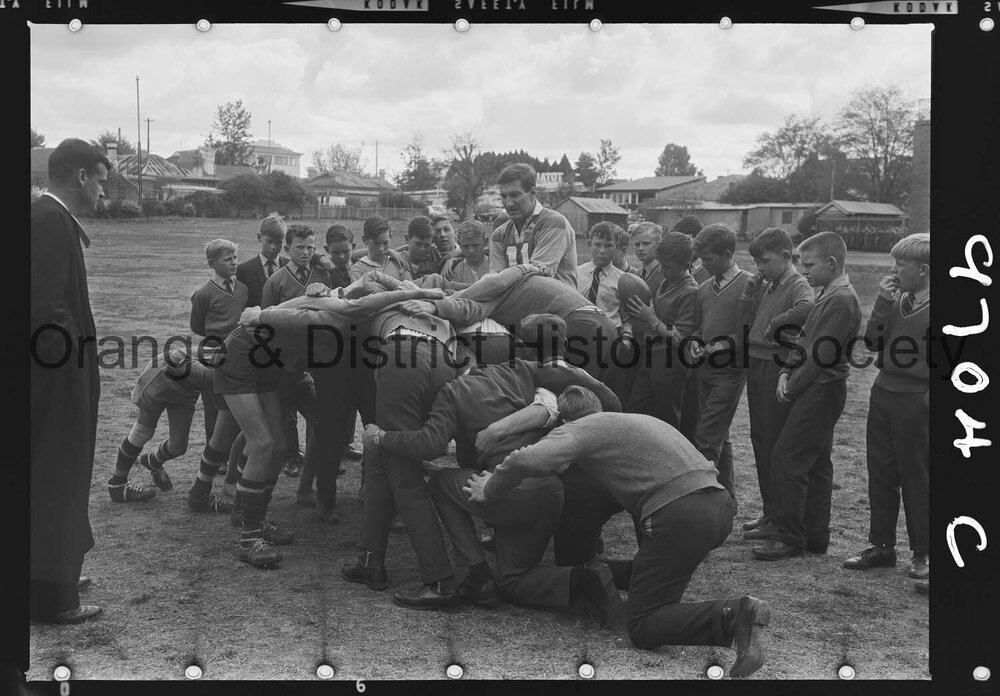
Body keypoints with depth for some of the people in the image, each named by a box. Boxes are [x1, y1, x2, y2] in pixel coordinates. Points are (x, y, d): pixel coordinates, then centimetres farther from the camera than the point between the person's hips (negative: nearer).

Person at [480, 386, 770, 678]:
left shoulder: (580, 429, 5)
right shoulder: (637, 419, 30)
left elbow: (523, 460, -9)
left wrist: (489, 491, 9)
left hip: (681, 515, -9)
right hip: (720, 504, 9)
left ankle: (733, 614, -19)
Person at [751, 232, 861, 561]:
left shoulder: (841, 300, -17)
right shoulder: (827, 295, 14)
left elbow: (822, 356, -20)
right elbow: (804, 339, 16)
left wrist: (794, 388, -12)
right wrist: (786, 373, 3)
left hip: (821, 391, -10)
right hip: (816, 390, 10)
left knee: (786, 460, -9)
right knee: (816, 464, 13)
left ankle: (789, 537, -3)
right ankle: (815, 536, 20)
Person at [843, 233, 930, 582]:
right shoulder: (898, 300, 8)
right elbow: (872, 341, 3)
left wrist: (927, 401, -16)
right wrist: (883, 302, -7)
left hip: (915, 401, -6)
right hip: (884, 392, 7)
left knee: (916, 478, 4)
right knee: (880, 473, 11)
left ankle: (922, 553, 16)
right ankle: (881, 546, 21)